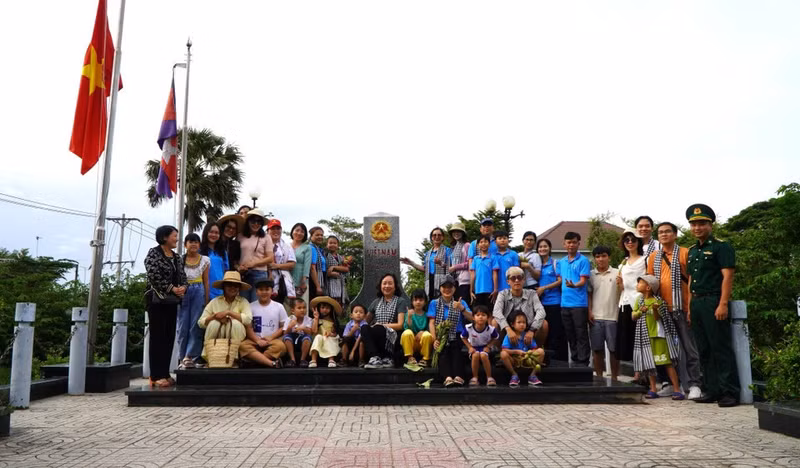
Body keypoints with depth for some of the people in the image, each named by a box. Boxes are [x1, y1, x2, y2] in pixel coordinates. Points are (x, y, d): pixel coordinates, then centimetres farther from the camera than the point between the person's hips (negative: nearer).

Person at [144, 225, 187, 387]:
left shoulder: (175, 256, 15)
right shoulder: (153, 253, -6)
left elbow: (182, 275, 11)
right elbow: (154, 277, -16)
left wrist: (183, 287, -10)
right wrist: (172, 289, -16)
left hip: (172, 301, 7)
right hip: (157, 300, -7)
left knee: (169, 337, 7)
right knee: (158, 337, -5)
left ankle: (165, 373, 13)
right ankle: (156, 376, -2)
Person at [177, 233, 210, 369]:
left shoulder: (205, 260, 6)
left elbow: (206, 281, 7)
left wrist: (207, 299, 4)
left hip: (198, 291, 0)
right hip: (183, 292, 0)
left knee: (195, 325, -4)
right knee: (183, 326, 3)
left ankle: (190, 357, -2)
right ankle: (183, 357, 10)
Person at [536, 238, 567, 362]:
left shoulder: (555, 263, -1)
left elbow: (560, 281, -6)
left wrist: (544, 288, -11)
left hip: (554, 302, -4)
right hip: (541, 302, 5)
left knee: (557, 332, -4)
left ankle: (560, 360, 0)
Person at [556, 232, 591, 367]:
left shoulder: (583, 261, -3)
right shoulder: (560, 262, 14)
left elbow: (583, 280, -11)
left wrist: (574, 285, -30)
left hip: (579, 303, -6)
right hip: (565, 303, 6)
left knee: (581, 336, -3)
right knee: (570, 336, 12)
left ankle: (583, 364, 1)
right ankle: (575, 361, 21)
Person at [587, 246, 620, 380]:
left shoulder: (617, 273, 4)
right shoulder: (591, 275, 10)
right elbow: (589, 295, 10)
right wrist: (589, 312, 1)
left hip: (612, 317, -2)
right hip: (595, 317, 2)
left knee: (613, 349, 2)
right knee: (597, 349, 5)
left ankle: (614, 378, 12)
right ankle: (599, 377, 13)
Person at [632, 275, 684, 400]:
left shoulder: (657, 301, -5)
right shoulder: (639, 300, 9)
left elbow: (658, 318, -9)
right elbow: (633, 317, 8)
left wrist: (655, 309, -28)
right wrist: (641, 311, -11)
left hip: (658, 335, -5)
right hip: (644, 336, 5)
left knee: (667, 362, -5)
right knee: (649, 363, 6)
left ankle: (677, 389, -4)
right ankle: (653, 389, 14)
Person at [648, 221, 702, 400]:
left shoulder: (685, 253, -2)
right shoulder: (654, 256, 11)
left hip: (682, 307, -4)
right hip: (663, 309, 5)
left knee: (689, 347, 0)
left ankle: (694, 384, 6)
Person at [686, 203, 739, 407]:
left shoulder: (721, 246, -4)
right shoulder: (692, 251, 18)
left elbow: (727, 276, -12)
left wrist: (723, 304, -20)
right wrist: (690, 307, 16)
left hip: (713, 302, -8)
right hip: (696, 303, 8)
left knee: (721, 348, -6)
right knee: (704, 350, 11)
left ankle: (730, 392, 0)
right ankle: (712, 391, 18)